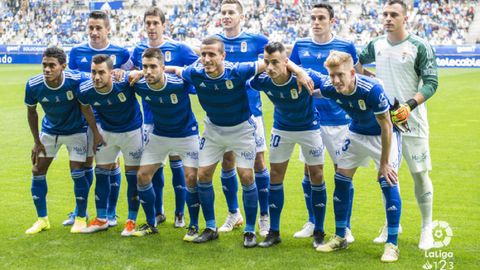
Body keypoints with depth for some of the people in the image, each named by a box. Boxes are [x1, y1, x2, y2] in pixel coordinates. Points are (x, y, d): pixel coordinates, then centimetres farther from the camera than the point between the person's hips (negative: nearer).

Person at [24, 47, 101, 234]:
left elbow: (86, 108, -17)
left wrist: (96, 133, -20)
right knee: (37, 172, 2)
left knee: (77, 173, -10)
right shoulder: (33, 86, -22)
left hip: (76, 131, -3)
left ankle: (81, 218, 10)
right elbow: (31, 112, -4)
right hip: (49, 131, 3)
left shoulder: (76, 81, -30)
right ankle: (42, 219, 17)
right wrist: (37, 141, -2)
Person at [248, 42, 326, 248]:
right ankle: (274, 232, 13)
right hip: (281, 129, 3)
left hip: (309, 128, -3)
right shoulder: (262, 81, -24)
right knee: (275, 175, 3)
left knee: (316, 175, 0)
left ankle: (319, 233, 13)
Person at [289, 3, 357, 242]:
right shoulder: (300, 45, 6)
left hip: (338, 119, -2)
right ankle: (313, 223, 24)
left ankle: (344, 227, 13)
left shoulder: (346, 46, -1)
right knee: (310, 171, 8)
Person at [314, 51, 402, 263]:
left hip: (384, 135, -6)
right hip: (357, 133, 6)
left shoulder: (372, 90, -37)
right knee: (341, 179, 4)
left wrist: (384, 163, -21)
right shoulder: (329, 88, -22)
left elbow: (386, 127, -26)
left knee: (388, 183, -16)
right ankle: (340, 238, 18)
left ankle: (392, 244, -6)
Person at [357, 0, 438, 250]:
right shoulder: (376, 45, 5)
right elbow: (357, 63, 25)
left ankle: (427, 228, 13)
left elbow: (431, 83, -12)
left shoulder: (420, 47, -9)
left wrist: (410, 105, -25)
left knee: (419, 174, 0)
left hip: (411, 121, -4)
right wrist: (371, 75, 8)